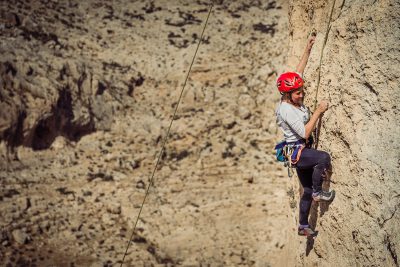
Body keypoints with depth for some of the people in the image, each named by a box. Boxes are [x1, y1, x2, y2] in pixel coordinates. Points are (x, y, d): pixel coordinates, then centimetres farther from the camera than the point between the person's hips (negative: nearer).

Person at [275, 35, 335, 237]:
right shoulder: (286, 110, -21)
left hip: (302, 150, 9)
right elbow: (305, 132, -25)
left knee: (307, 190, 13)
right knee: (324, 158, -33)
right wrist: (318, 111, -21)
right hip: (295, 151, -9)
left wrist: (308, 50, 9)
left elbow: (298, 72, 11)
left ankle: (303, 227, 25)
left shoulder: (294, 100, 2)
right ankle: (318, 192, -13)